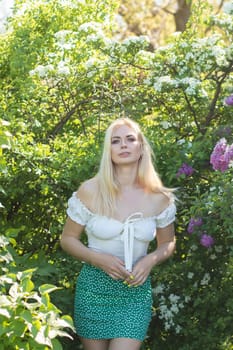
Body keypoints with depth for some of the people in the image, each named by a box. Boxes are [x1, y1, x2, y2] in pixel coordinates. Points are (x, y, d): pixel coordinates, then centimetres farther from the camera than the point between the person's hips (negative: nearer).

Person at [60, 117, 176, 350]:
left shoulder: (159, 198, -3)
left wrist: (151, 260, -9)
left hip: (136, 290, 1)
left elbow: (168, 243, 13)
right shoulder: (90, 191, -8)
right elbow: (67, 239, 1)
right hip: (94, 287, 0)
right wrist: (99, 259, -16)